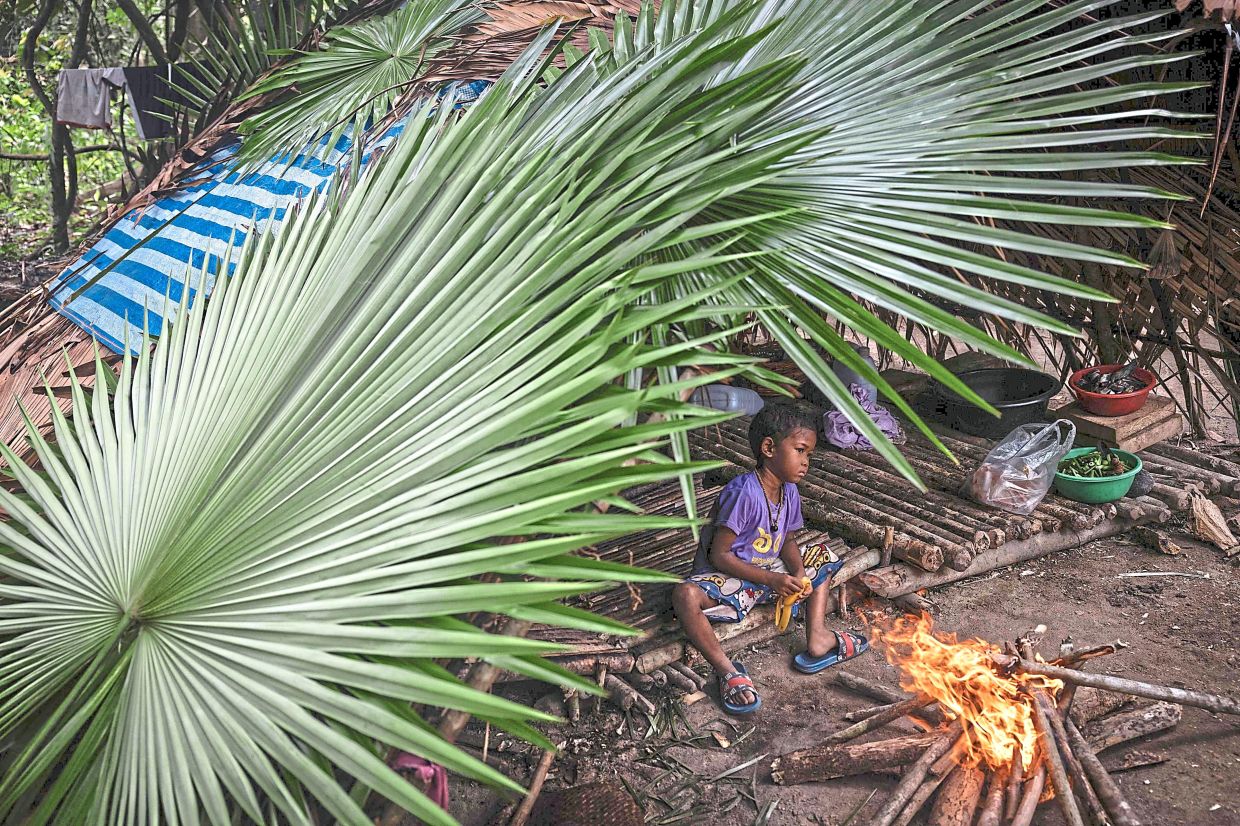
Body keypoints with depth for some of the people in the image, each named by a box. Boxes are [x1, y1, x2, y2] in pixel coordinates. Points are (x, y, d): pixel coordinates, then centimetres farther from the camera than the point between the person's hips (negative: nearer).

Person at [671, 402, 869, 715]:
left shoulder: (790, 493, -2)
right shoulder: (743, 492, -25)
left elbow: (788, 541, 11)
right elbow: (719, 554, -23)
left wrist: (799, 573, -11)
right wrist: (771, 580, -26)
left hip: (771, 574, 8)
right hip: (728, 577, -8)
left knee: (825, 558, 8)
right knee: (686, 595, -38)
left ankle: (817, 638, -5)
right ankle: (728, 670, -27)